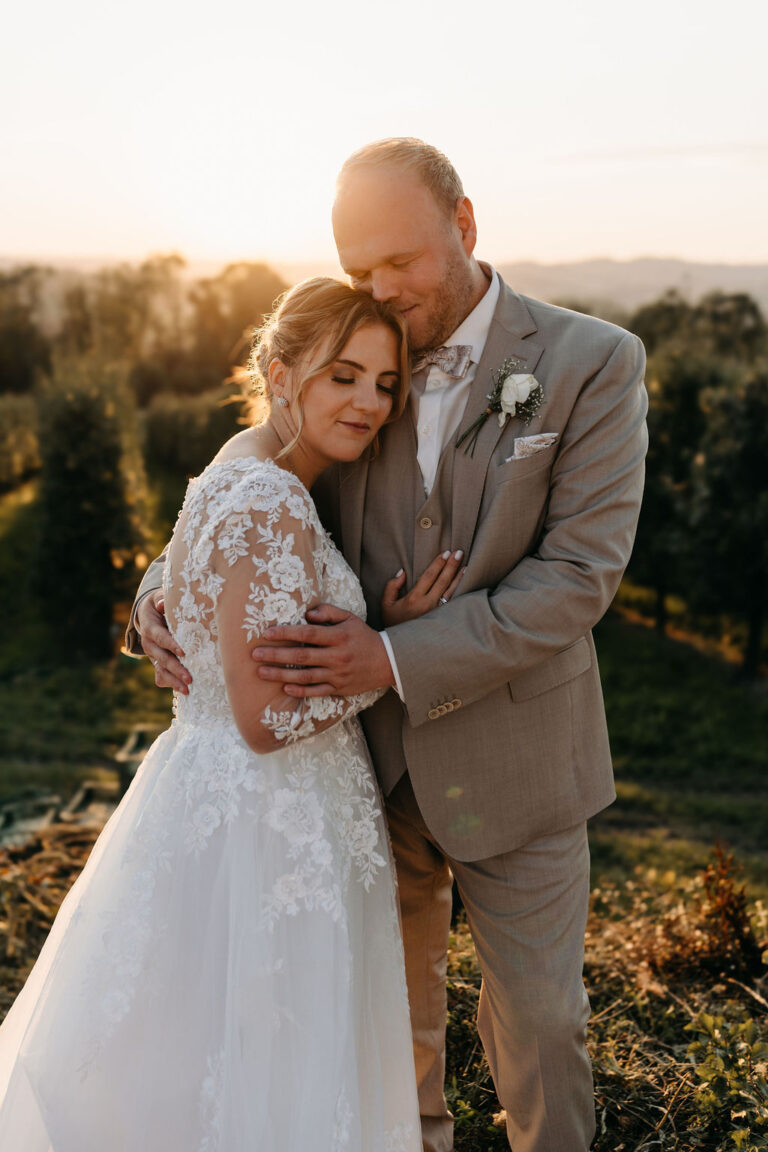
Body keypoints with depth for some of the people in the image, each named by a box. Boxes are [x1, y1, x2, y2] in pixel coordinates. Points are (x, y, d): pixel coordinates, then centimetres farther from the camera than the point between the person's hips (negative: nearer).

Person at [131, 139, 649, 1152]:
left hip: (511, 762, -3)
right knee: (394, 997, 23)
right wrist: (164, 592, -15)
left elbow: (579, 575, -19)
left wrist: (398, 660, -26)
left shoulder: (594, 363, -12)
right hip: (372, 755, 4)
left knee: (537, 1014, 15)